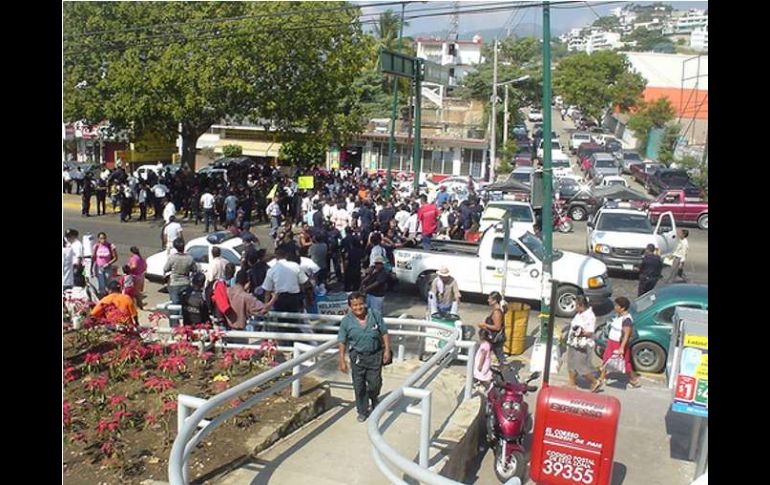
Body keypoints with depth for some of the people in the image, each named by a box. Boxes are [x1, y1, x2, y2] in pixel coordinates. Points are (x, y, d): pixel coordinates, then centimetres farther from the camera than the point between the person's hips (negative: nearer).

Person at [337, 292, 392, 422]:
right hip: (357, 356, 0)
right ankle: (362, 411, 28)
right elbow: (342, 342, -5)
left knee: (375, 383, 11)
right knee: (359, 386, 8)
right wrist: (342, 360, -7)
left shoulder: (375, 315, -8)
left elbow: (384, 333, 0)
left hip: (375, 355, 0)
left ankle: (374, 398, 46)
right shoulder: (346, 321, -10)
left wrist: (387, 350, -5)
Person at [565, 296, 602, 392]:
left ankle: (595, 382, 16)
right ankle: (572, 383, 27)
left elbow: (590, 333, -21)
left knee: (581, 367, -1)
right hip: (573, 344, 10)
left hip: (582, 346, -10)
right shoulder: (579, 314, 8)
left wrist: (580, 333, -32)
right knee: (571, 364, 15)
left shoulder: (589, 316, -20)